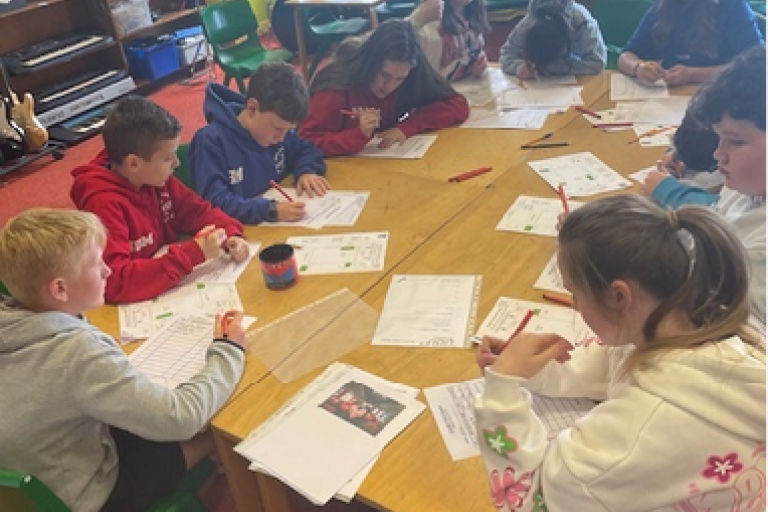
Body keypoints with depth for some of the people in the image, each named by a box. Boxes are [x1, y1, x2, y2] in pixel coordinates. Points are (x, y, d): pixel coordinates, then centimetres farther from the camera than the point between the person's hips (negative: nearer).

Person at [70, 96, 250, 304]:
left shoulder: (156, 178, -3)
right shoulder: (104, 203, -23)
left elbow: (199, 210, 9)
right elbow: (115, 281, -31)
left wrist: (231, 235, -11)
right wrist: (193, 254, -33)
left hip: (172, 290, 5)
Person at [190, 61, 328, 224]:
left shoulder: (277, 126, 3)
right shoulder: (211, 141, -16)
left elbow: (305, 149, 19)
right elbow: (215, 202, -24)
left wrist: (307, 171, -2)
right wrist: (271, 210, -34)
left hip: (281, 228, 4)